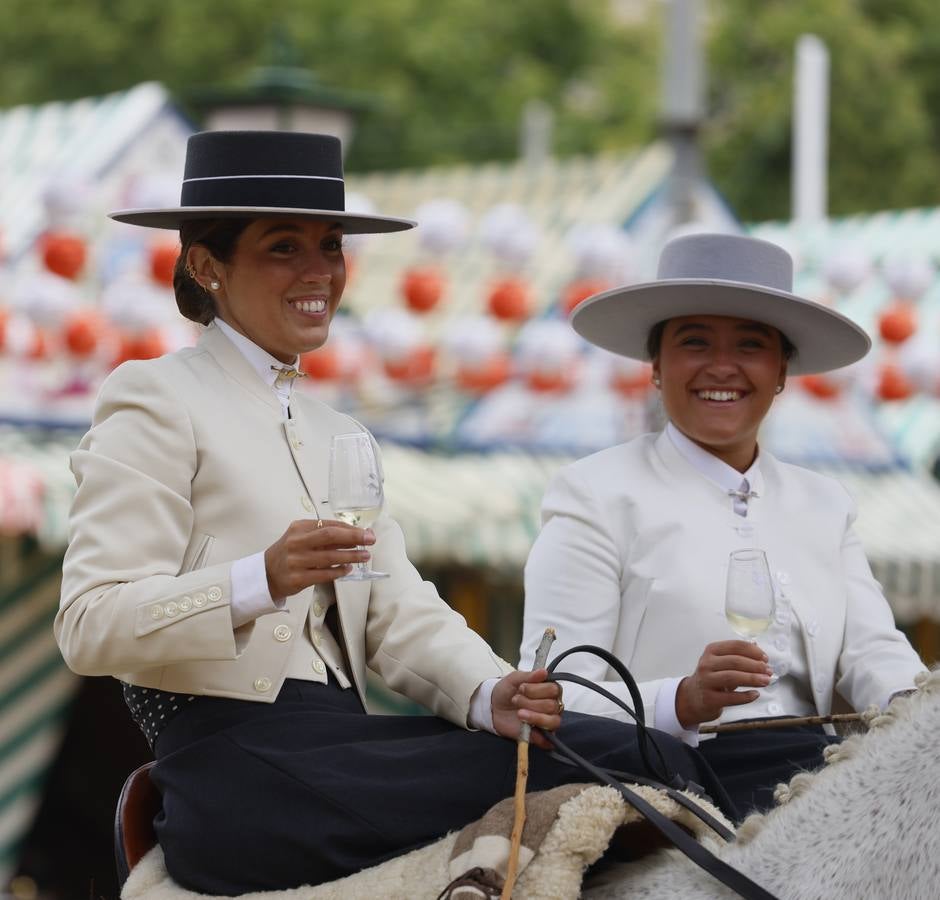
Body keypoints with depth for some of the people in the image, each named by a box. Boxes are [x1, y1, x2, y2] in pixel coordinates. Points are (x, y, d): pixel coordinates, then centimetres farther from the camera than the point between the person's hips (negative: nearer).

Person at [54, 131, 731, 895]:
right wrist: (260, 582, -26)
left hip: (339, 747, 7)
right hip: (240, 773, -7)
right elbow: (89, 627, -10)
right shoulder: (155, 402, 1)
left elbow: (402, 617, 12)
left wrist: (492, 696, -9)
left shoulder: (336, 435, 24)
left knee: (639, 756, -15)